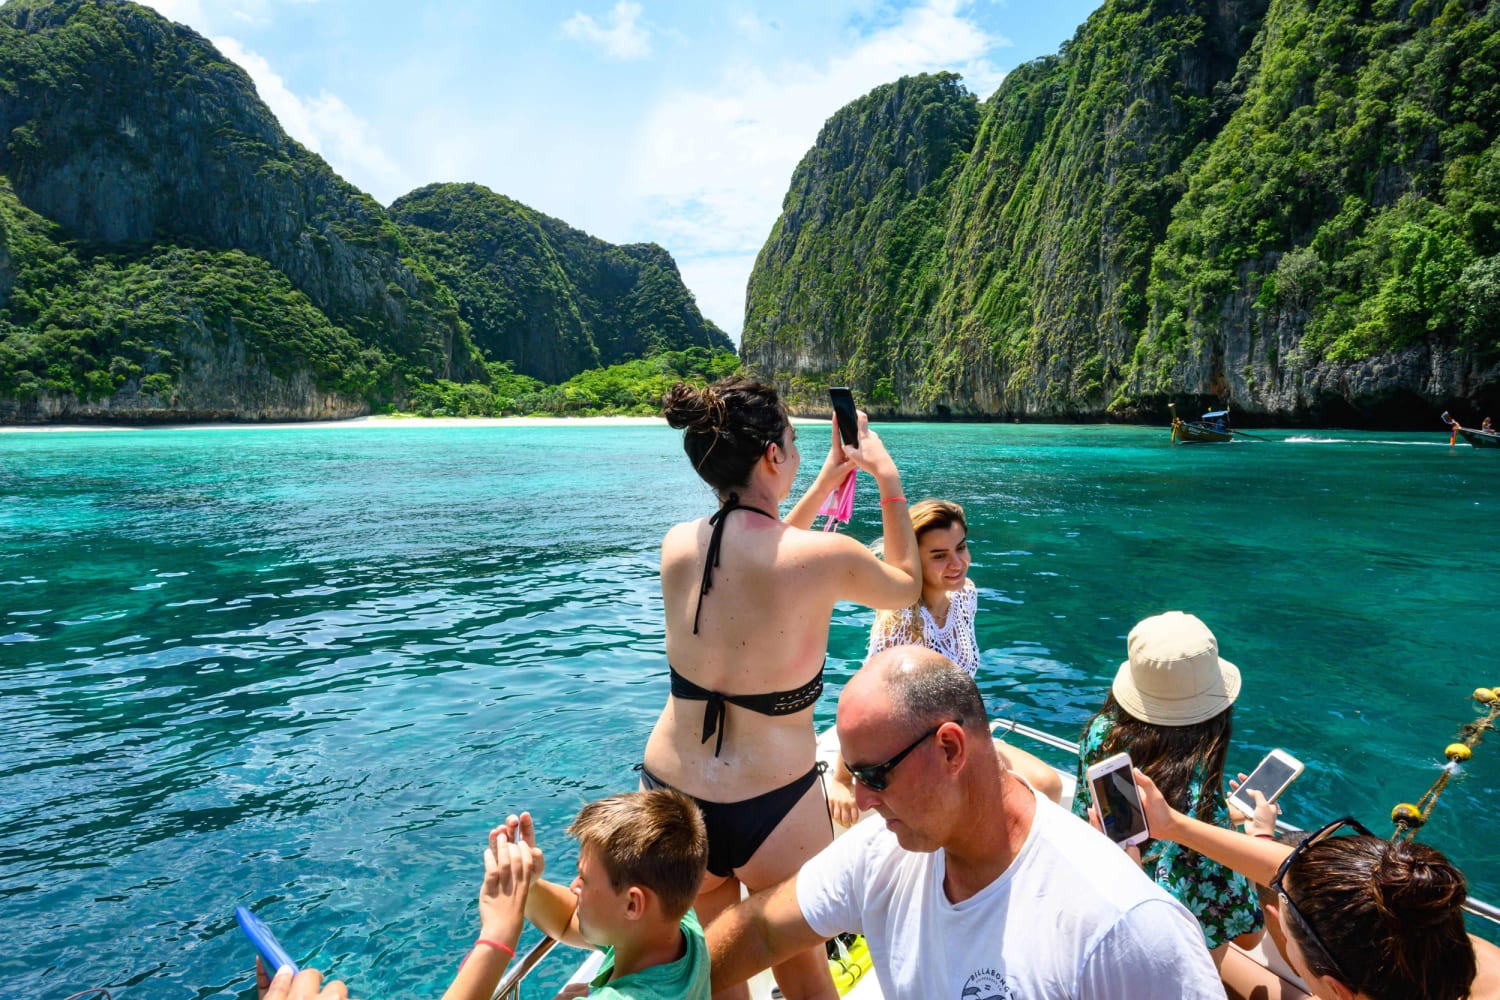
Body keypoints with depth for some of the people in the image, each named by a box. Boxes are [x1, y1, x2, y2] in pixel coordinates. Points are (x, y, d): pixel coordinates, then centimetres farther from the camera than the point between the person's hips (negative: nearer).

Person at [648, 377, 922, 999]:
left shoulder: (677, 546, -6)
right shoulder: (827, 557, -19)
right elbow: (906, 587, 5)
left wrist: (826, 480, 19)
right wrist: (888, 479, 12)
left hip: (669, 797, 4)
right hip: (771, 811, -3)